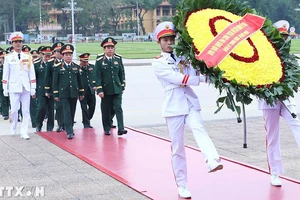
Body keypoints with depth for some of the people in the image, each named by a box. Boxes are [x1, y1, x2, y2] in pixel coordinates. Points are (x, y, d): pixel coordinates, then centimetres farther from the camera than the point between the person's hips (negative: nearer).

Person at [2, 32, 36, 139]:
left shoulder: (28, 57, 7)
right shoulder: (8, 57, 3)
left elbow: (32, 74, 7)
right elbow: (5, 74, 5)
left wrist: (33, 89, 4)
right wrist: (5, 89, 1)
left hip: (26, 88, 2)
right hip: (14, 88, -2)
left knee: (26, 111, 1)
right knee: (14, 110, -3)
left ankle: (24, 132, 6)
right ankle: (13, 131, 16)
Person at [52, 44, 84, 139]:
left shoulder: (76, 66, 9)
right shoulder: (58, 67, 0)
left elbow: (79, 80, 13)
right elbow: (55, 81, 1)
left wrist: (81, 93, 12)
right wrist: (56, 94, -2)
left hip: (74, 93, 3)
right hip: (63, 94, -3)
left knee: (72, 112, 9)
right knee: (67, 112, -8)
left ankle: (70, 128, 22)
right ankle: (69, 132, -11)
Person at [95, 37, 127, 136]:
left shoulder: (118, 59, 5)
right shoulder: (99, 61, -4)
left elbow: (122, 73, 10)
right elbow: (98, 76, -5)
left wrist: (122, 87, 7)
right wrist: (99, 90, -10)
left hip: (117, 89, 1)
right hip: (106, 90, -1)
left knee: (118, 108, -7)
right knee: (106, 110, 7)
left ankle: (121, 128, -10)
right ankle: (107, 128, 19)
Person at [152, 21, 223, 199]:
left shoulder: (183, 56, 15)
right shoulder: (158, 63, 0)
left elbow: (193, 75, 2)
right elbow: (178, 79, -13)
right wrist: (204, 78, -15)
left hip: (190, 101, 3)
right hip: (174, 105, -2)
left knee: (199, 129, -27)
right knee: (178, 147, 2)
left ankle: (213, 161, -50)